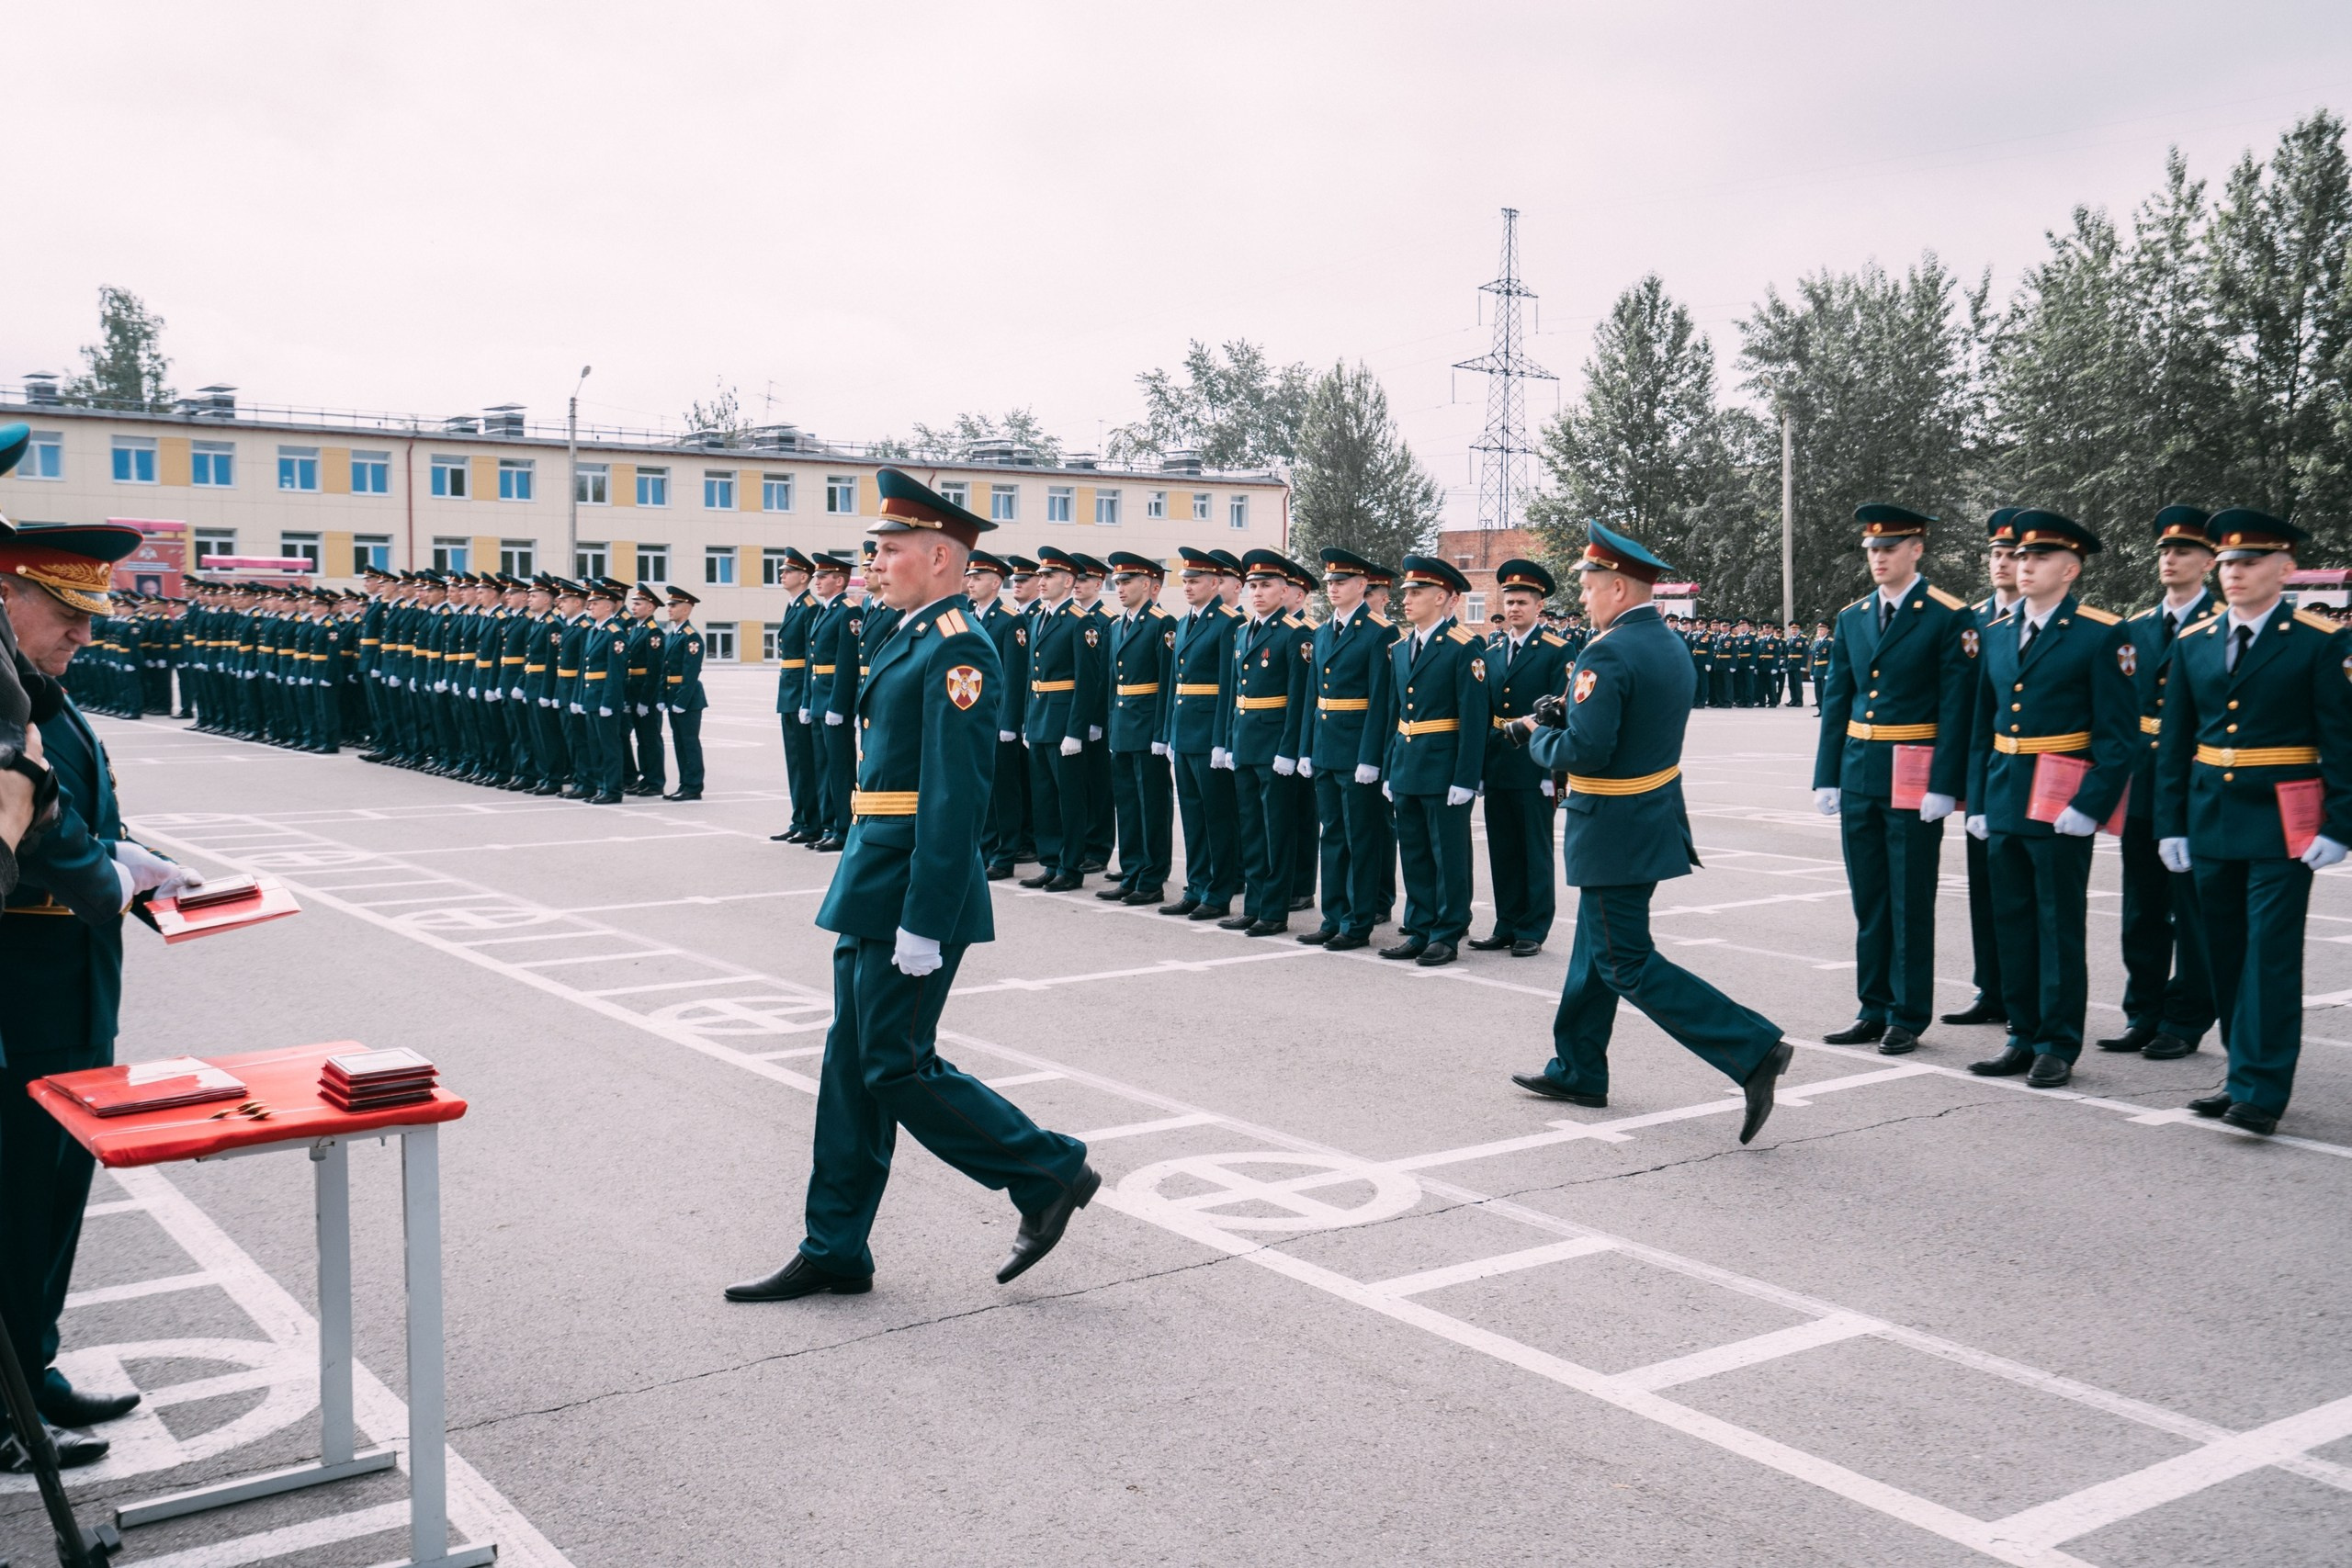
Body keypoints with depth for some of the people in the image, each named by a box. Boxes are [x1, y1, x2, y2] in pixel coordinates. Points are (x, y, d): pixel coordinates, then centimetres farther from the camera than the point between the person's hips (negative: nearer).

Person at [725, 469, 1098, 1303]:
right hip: (874, 887, 10)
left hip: (914, 892, -10)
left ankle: (1051, 1174, 12)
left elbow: (954, 797, -22)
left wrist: (924, 923, -23)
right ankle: (834, 1252, 20)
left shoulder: (957, 649, -16)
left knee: (898, 1067, -3)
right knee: (851, 1065, 12)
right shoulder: (912, 638, 14)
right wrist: (867, 897, 19)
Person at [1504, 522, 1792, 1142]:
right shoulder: (1669, 645, 8)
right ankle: (1577, 1070, 30)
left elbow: (1585, 753, -27)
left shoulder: (1608, 654, -22)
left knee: (1626, 964, -4)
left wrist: (1537, 735, -8)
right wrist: (1569, 711, 6)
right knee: (1597, 948, 19)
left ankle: (1753, 1049, -11)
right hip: (1654, 817, 10)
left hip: (1613, 831, -10)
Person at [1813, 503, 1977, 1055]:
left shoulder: (1949, 618, -6)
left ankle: (1909, 1016, 11)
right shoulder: (1851, 618, 10)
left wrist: (1943, 786, -16)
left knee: (1911, 903, 2)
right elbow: (1836, 701, 11)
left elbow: (1956, 707, -10)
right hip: (1859, 776, 5)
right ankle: (1874, 1009, 20)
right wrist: (1827, 776, 6)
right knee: (1869, 901, 11)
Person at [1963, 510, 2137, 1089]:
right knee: (2012, 924, 12)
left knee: (2060, 927, 2)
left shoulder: (2103, 635, -6)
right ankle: (2024, 1037, 22)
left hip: (2060, 805, -6)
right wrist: (1977, 802, 11)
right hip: (2003, 801, 6)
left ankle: (2058, 1046, 12)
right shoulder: (1997, 633, 11)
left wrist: (2091, 807, -16)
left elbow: (2119, 734, -9)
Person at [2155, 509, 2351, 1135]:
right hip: (2210, 820, 5)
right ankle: (2245, 1075, 21)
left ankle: (2260, 1091, -5)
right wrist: (2171, 823, 6)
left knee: (2271, 953, -7)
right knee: (2226, 954, 10)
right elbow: (2173, 744, 11)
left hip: (2282, 825, -5)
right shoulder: (2192, 644, 9)